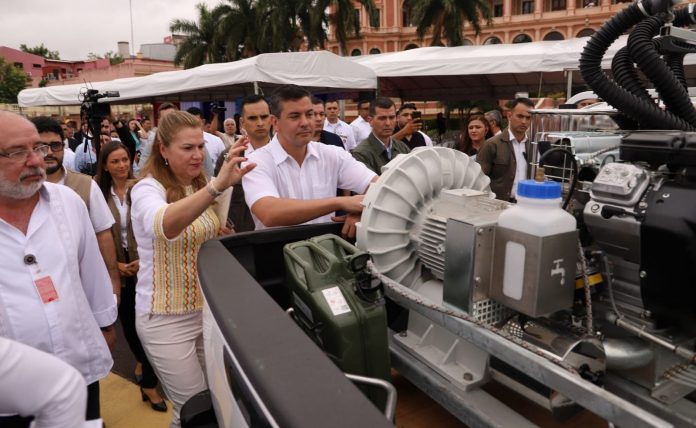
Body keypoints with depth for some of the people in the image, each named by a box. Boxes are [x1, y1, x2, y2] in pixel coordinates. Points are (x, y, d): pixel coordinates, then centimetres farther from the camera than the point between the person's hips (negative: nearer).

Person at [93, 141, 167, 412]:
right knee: (127, 321, 15)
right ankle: (141, 361, 41)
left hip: (144, 265, -2)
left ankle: (149, 384, 13)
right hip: (116, 267, 2)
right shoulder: (99, 194, -2)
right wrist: (117, 265, -6)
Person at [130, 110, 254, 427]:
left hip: (208, 308, 7)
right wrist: (218, 186, -54)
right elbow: (164, 225, -43)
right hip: (167, 318, -7)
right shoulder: (147, 189, -18)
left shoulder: (199, 186, 5)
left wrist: (221, 238, -2)